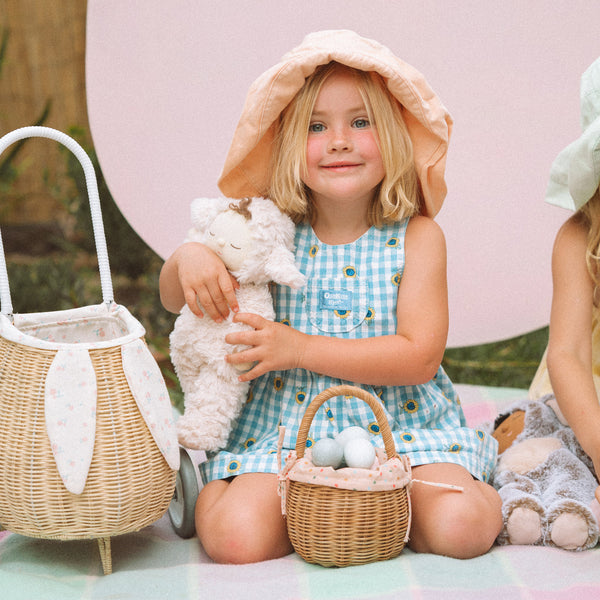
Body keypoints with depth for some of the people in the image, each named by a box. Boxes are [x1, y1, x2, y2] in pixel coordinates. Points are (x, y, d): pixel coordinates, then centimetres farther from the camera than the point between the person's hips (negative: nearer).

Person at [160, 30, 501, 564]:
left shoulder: (417, 237, -5)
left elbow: (420, 356, -13)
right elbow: (174, 299, 8)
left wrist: (299, 347, -18)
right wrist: (188, 258, -17)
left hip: (401, 424, 0)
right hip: (288, 427, 1)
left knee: (459, 528, -25)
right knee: (235, 538, -24)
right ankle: (215, 488, 10)